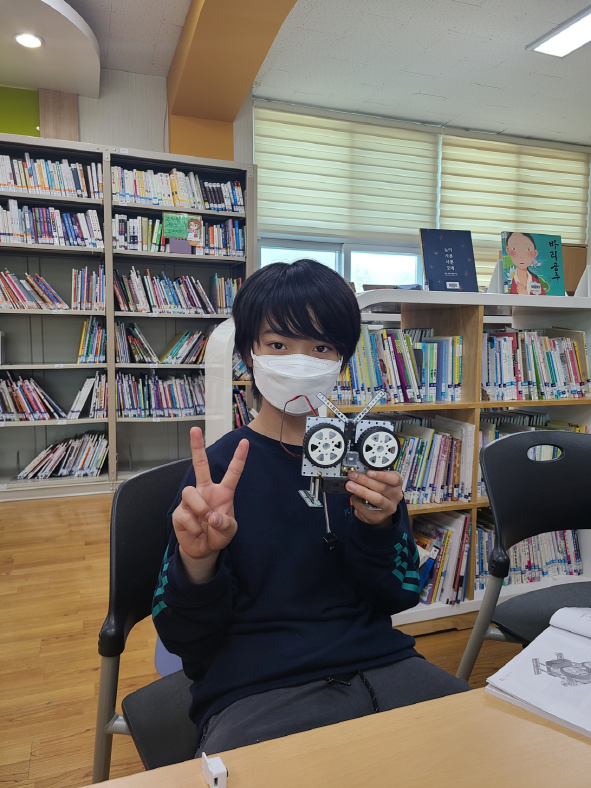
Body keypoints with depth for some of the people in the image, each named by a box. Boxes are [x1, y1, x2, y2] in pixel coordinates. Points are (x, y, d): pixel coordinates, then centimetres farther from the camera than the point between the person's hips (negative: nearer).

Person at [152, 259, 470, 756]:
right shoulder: (219, 468, -2)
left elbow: (399, 597, 8)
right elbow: (184, 639, 0)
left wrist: (377, 526, -11)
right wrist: (197, 562, -22)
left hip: (379, 662, 4)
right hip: (255, 686, -3)